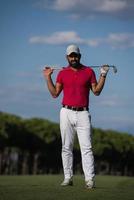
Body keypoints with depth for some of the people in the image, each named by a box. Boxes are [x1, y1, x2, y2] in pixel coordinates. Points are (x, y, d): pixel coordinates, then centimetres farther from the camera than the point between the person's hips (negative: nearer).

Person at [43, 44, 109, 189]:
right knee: (66, 147, 3)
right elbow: (55, 93, 5)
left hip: (83, 114, -1)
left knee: (86, 147, -8)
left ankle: (89, 179, -11)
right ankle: (68, 178, 8)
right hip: (67, 113, 1)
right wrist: (48, 77, 1)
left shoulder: (89, 71, 8)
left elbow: (96, 91, 6)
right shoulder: (62, 73, 9)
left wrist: (103, 75, -2)